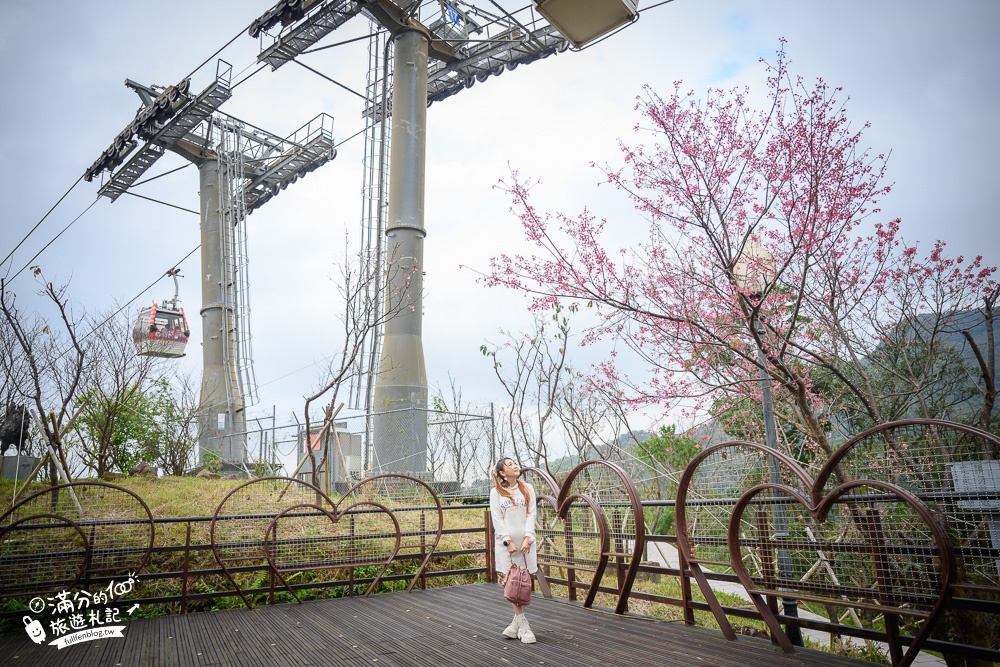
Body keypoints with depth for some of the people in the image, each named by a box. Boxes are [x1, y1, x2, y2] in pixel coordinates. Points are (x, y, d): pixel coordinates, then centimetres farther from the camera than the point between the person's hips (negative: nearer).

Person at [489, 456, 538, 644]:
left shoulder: (527, 488, 8)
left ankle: (517, 623, 13)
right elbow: (497, 520, -3)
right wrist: (508, 541, -12)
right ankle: (523, 625, 4)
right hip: (506, 542, -2)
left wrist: (528, 537, -9)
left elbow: (531, 515, 2)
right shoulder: (496, 492, 2)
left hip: (525, 542, 2)